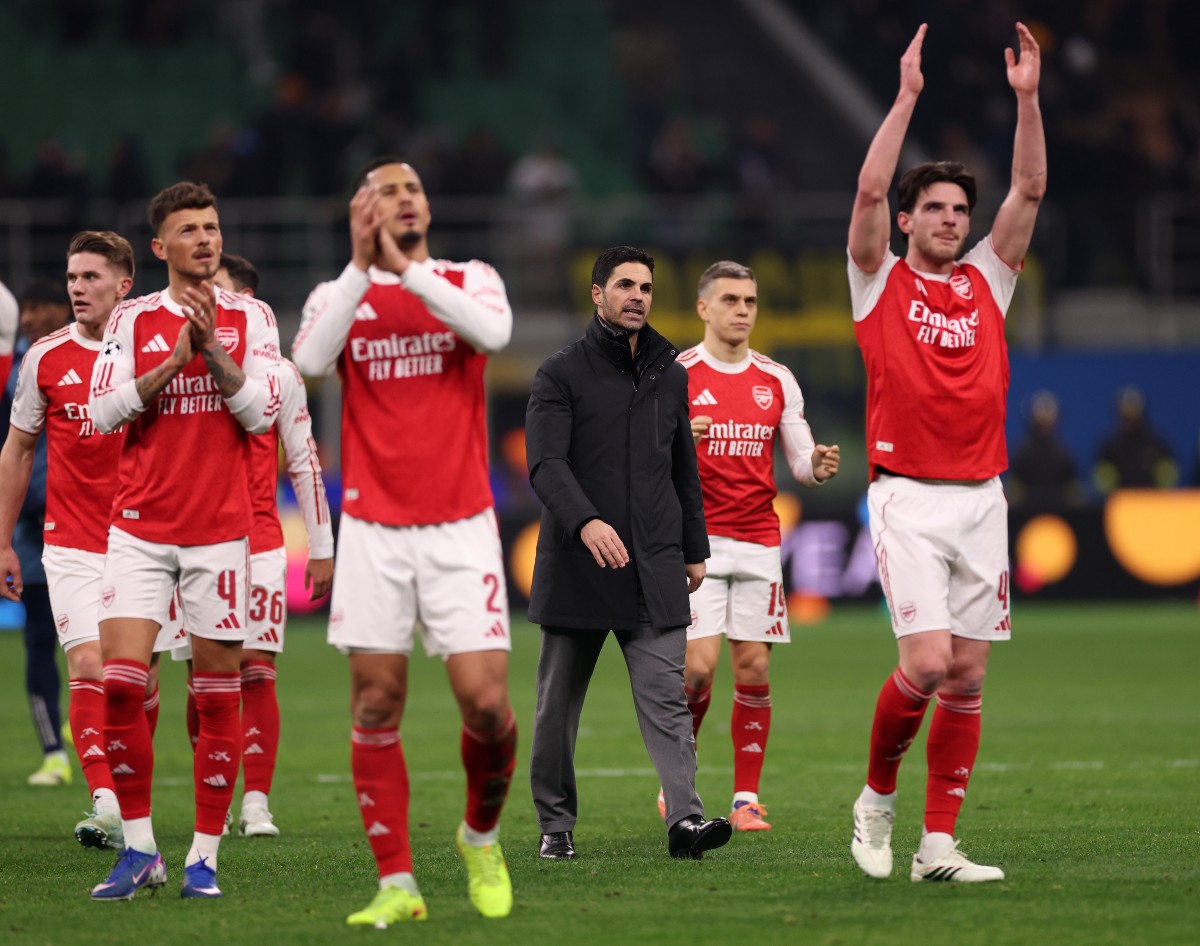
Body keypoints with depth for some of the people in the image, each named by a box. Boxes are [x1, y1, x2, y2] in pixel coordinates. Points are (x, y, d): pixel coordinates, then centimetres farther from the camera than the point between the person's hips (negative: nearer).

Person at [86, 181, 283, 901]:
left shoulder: (249, 318, 5)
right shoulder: (133, 320, 7)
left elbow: (262, 413, -4)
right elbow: (104, 411, -3)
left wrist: (213, 349, -13)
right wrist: (174, 359, -12)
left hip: (220, 530, 0)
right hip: (141, 528, 1)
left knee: (218, 695, -1)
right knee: (120, 681, -11)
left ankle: (205, 855, 6)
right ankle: (140, 850, 0)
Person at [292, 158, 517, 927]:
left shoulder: (470, 280, 8)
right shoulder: (340, 295, 8)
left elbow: (494, 333, -16)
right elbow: (310, 358, -13)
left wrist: (409, 267, -14)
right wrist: (362, 266, -14)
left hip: (461, 527, -1)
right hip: (373, 529, 1)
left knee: (487, 702, -9)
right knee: (376, 703, -2)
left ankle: (482, 836, 19)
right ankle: (397, 884, 4)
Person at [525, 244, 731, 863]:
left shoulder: (670, 375, 14)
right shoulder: (561, 374, -2)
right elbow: (545, 463, -15)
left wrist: (694, 549, 20)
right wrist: (585, 521, -31)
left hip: (654, 571, 3)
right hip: (576, 570, -2)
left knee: (666, 696, -10)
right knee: (558, 704, 6)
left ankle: (684, 817, -21)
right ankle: (556, 824, 18)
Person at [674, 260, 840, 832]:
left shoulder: (777, 381, 10)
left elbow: (799, 462, 11)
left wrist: (818, 466, -12)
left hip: (758, 543, 4)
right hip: (696, 542, -4)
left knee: (754, 669, 0)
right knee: (697, 666, -13)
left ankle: (746, 799, 6)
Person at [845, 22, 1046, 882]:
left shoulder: (987, 280, 14)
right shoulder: (881, 281, 4)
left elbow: (1030, 190, 7)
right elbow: (869, 190, -10)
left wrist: (1027, 99, -2)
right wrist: (908, 96, -13)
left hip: (981, 496, 4)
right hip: (908, 497, -4)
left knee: (969, 676, 1)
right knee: (927, 660, -16)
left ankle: (939, 844, 4)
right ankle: (878, 796, 8)